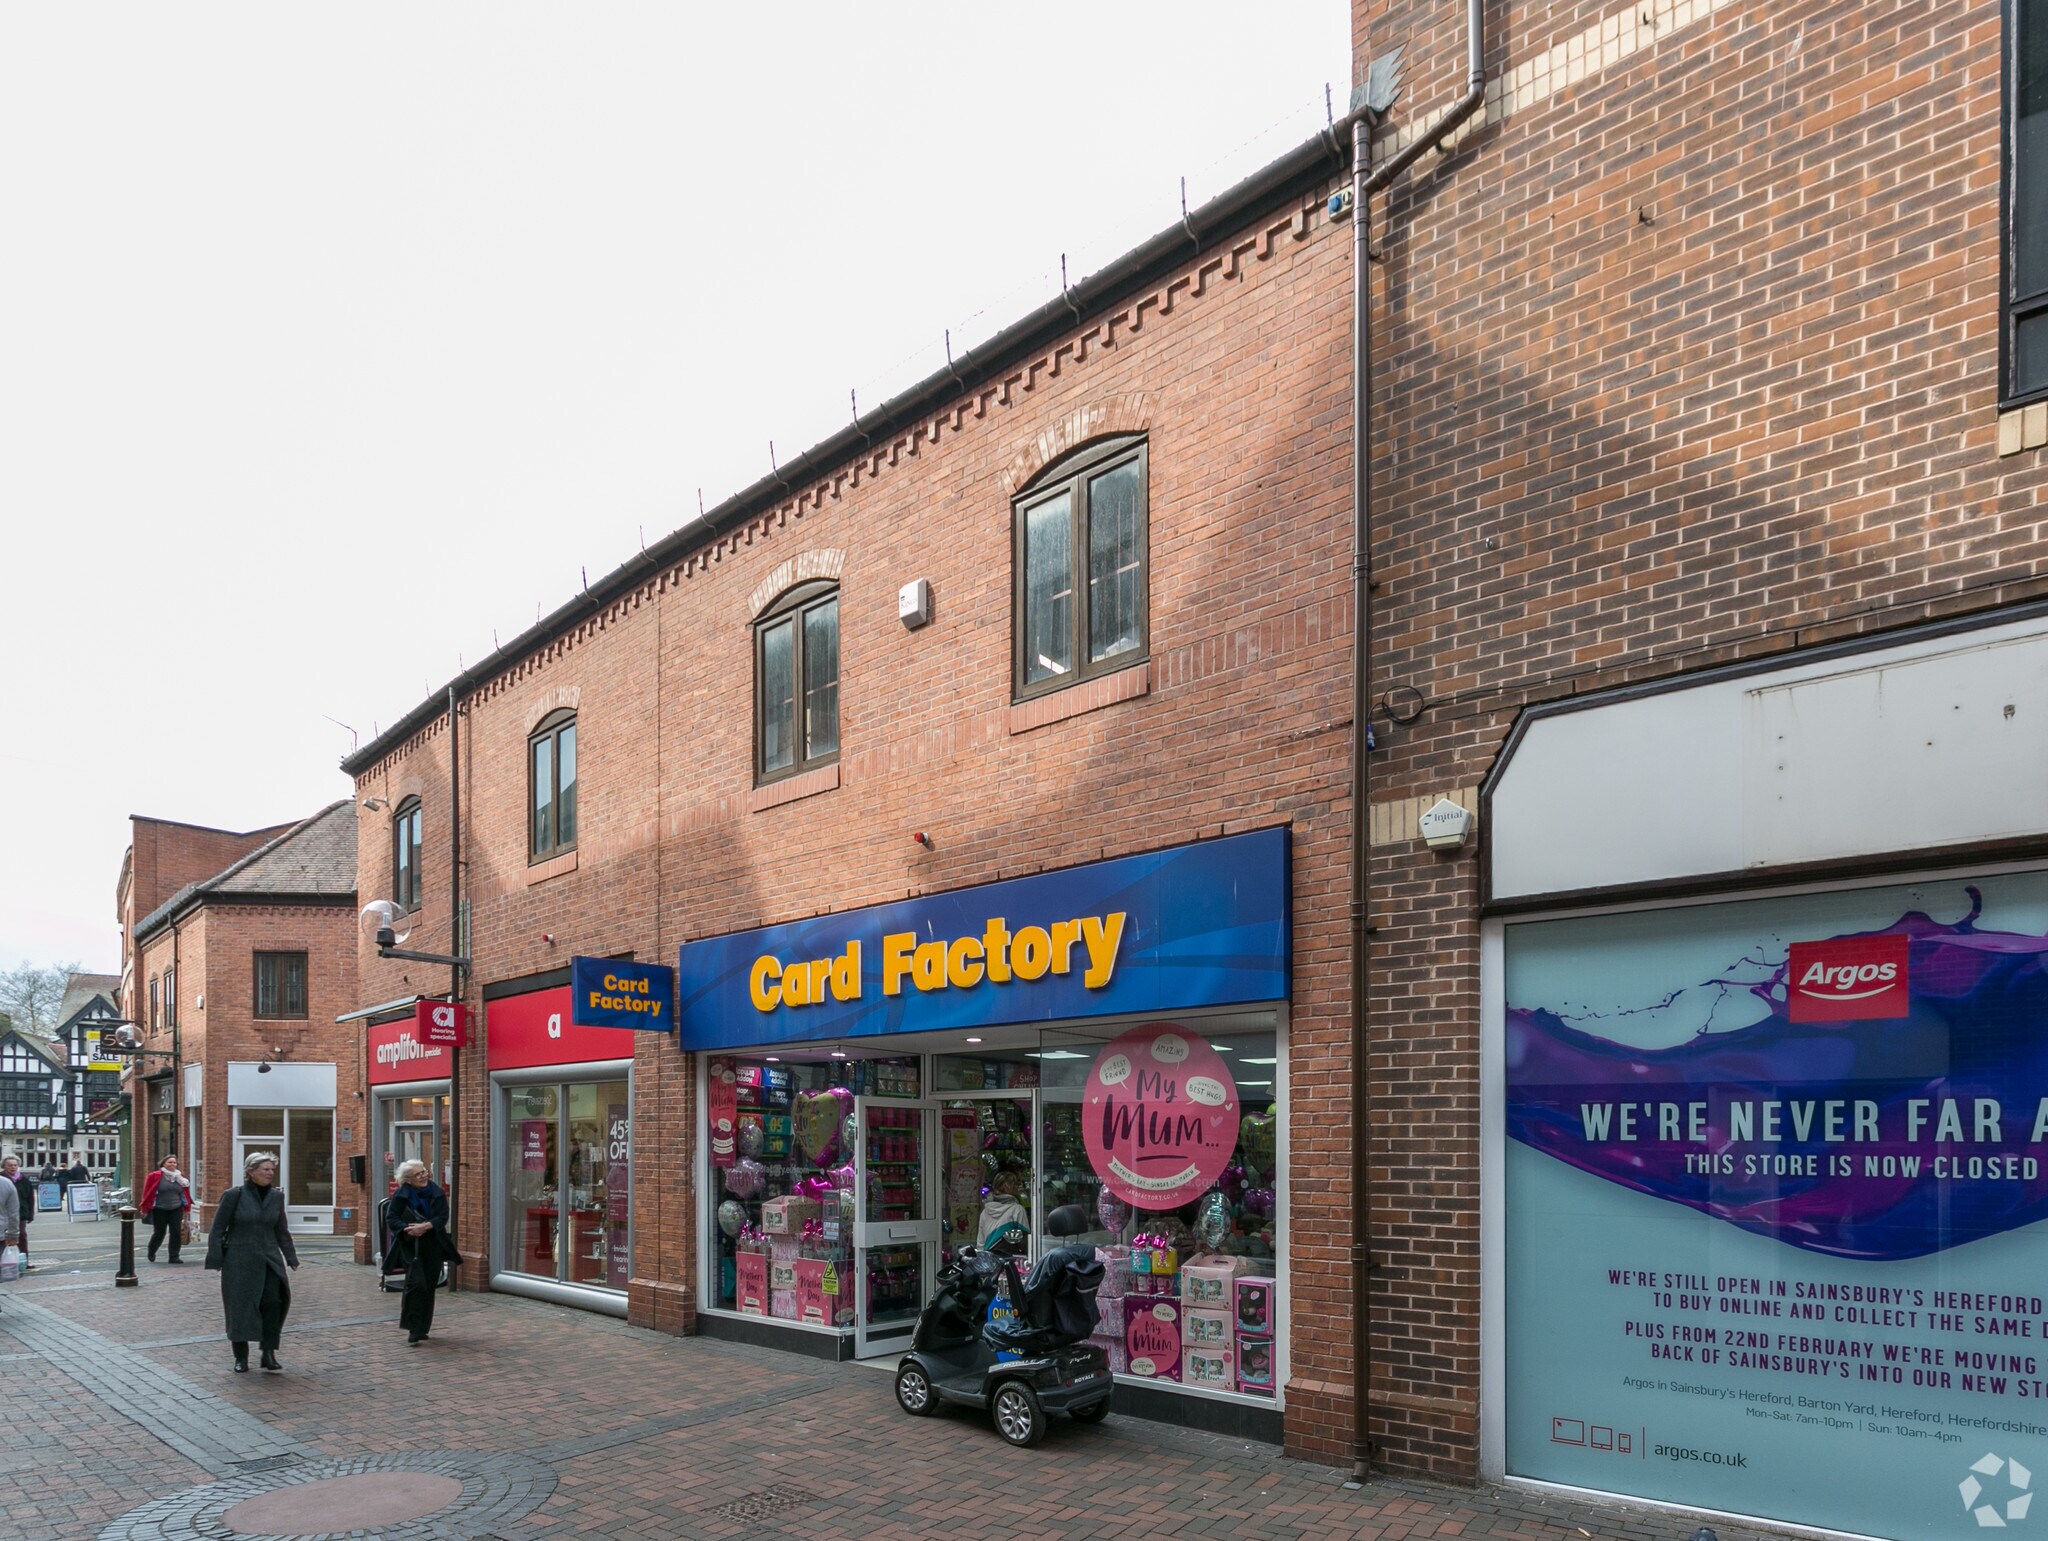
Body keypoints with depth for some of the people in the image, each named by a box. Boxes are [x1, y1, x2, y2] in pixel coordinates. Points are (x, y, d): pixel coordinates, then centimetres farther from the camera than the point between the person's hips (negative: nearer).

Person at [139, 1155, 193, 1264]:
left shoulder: (179, 1177, 4)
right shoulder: (155, 1176, -7)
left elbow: (185, 1193, 9)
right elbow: (148, 1193, -4)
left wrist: (186, 1208, 8)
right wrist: (145, 1209, -4)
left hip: (176, 1210, 3)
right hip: (160, 1210, -3)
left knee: (176, 1233, -5)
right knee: (159, 1233, 7)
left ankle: (174, 1257, 4)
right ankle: (151, 1253, 35)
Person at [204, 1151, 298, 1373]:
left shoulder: (276, 1197, 7)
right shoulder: (233, 1196, -5)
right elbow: (217, 1229, -2)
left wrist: (291, 1258, 13)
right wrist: (215, 1260, -6)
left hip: (269, 1259, 3)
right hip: (239, 1261, -3)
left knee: (273, 1300, -14)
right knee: (240, 1307, 2)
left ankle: (268, 1353, -7)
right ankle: (241, 1357, 17)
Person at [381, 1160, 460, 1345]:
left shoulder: (437, 1192, 1)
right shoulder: (401, 1196, -5)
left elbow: (443, 1216, -3)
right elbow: (391, 1218, -6)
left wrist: (427, 1226, -21)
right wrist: (407, 1229, -23)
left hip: (433, 1246, 3)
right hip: (410, 1245, -3)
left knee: (429, 1286, 6)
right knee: (416, 1283, -18)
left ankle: (422, 1328, 19)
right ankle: (413, 1329, -11)